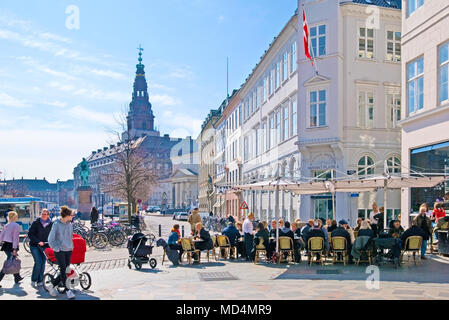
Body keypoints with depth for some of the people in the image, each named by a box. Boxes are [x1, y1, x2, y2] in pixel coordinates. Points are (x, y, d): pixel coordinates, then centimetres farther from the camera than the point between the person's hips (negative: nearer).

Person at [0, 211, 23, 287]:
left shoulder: (6, 225, 9)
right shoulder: (16, 226, -11)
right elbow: (15, 238, -16)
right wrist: (15, 249, -17)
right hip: (11, 246, -8)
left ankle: (17, 277, 33)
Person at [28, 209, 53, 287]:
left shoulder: (51, 224, 3)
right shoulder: (36, 223, -3)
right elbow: (30, 234, -6)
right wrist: (38, 241, -14)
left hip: (44, 246, 3)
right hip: (34, 245, -2)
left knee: (43, 263, -1)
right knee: (38, 262, -13)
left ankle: (40, 281, 11)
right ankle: (33, 280, 3)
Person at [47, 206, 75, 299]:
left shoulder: (70, 224, 7)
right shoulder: (56, 224, -9)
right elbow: (50, 239, -6)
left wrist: (71, 246, 12)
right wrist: (56, 248, -9)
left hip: (68, 251, 6)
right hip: (60, 251, -6)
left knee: (65, 271, 7)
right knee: (63, 270, -7)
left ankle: (52, 286, 24)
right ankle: (68, 291, -3)